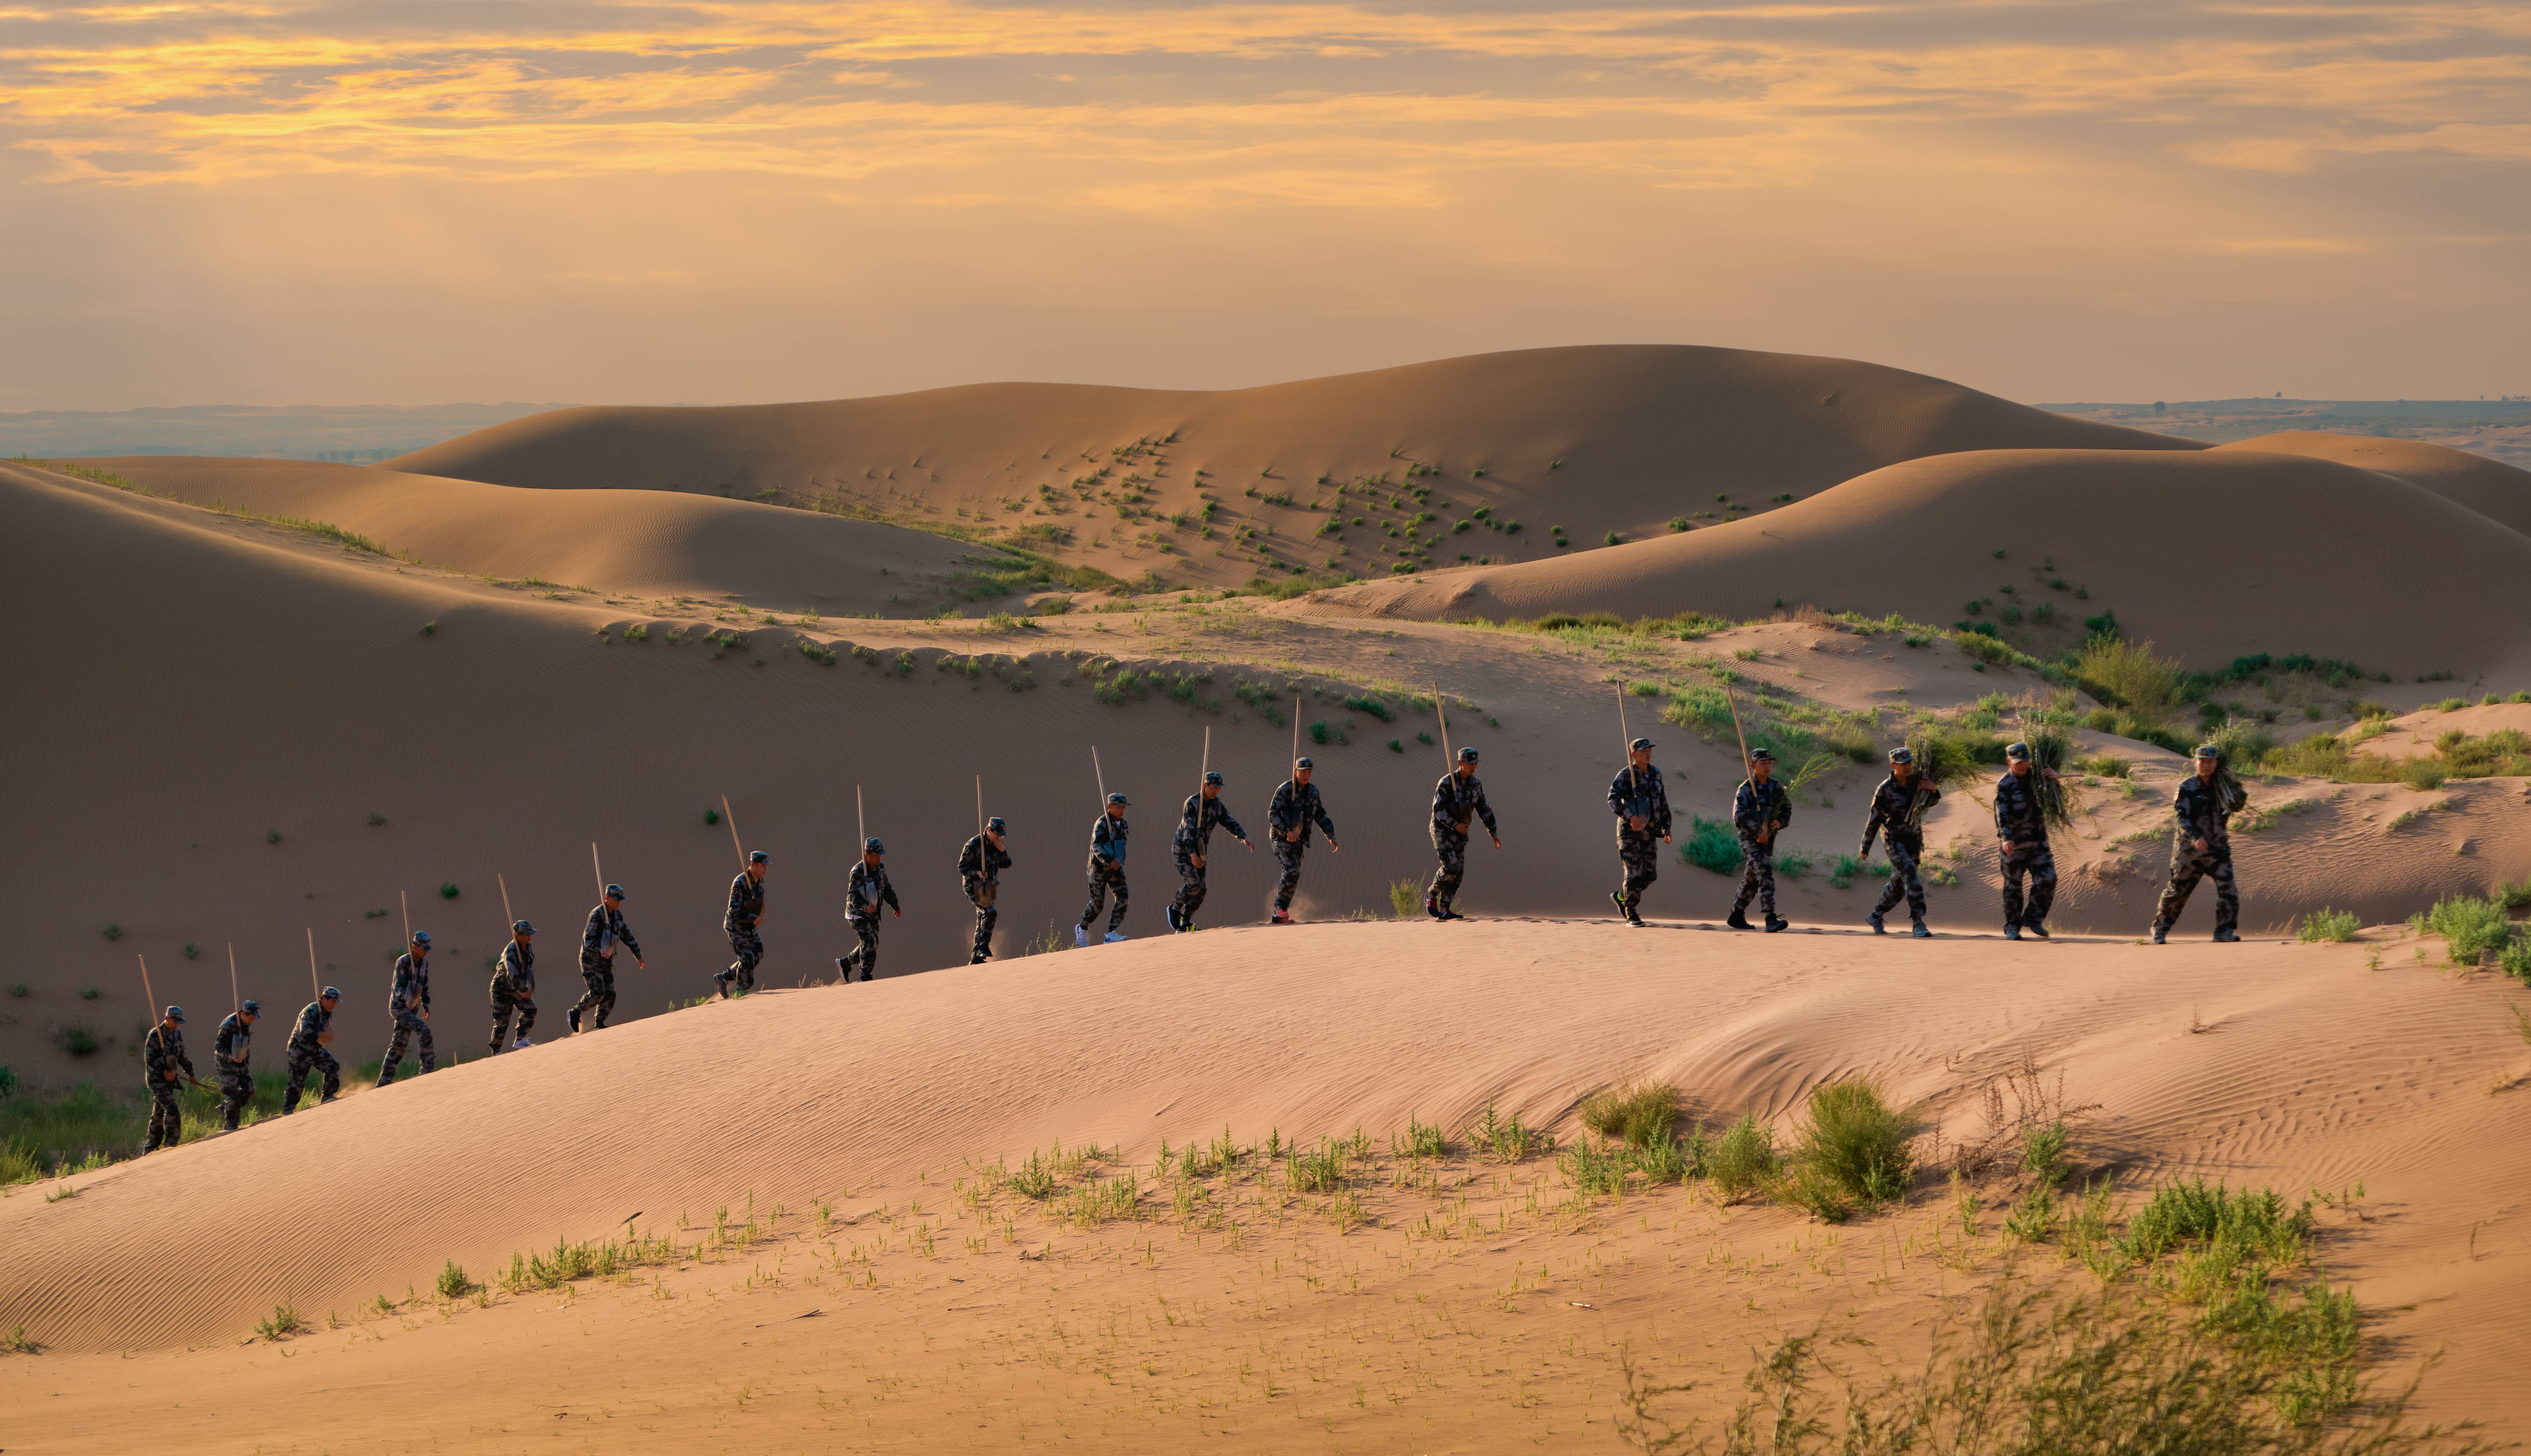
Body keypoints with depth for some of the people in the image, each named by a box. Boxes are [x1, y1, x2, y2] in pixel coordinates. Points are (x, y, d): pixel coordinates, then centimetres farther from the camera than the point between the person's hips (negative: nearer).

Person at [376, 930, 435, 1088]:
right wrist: (407, 999, -41)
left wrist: (426, 1006, 11)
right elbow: (399, 987, -23)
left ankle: (384, 1082, 10)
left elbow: (424, 986, 18)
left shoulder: (424, 963, 7)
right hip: (399, 1006, -8)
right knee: (424, 1031, -22)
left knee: (399, 1045, 7)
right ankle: (429, 1068, -18)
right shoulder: (403, 962, -16)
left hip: (411, 1008, 8)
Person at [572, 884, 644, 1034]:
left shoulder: (617, 915, 8)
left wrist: (638, 957, 18)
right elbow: (589, 938, -21)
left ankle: (599, 1024, 7)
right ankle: (575, 1012, 3)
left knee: (610, 994, -1)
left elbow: (627, 936, 17)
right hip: (591, 961, -8)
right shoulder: (597, 915, -17)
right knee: (597, 992, -16)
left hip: (606, 961, 8)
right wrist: (600, 950, -39)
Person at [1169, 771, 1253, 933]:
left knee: (1201, 890, 1)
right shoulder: (1192, 803, -18)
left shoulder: (1217, 804, 3)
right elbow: (1188, 830, -24)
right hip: (1183, 850, -7)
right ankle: (1175, 908, 5)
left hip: (1198, 852, 7)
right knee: (1193, 885, -20)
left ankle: (1184, 925, 10)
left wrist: (1243, 838, -21)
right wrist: (1193, 854, -33)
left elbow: (1229, 823, -2)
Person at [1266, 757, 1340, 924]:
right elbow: (1273, 814, -18)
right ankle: (1281, 907, -15)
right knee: (1292, 871, -23)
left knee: (1292, 879, 4)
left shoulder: (1313, 791, 7)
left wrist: (1331, 837, 11)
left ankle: (1279, 916, 11)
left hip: (1298, 840, 7)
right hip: (1281, 839, -7)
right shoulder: (1285, 790, -13)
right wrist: (1286, 832, -30)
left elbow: (1321, 816, 17)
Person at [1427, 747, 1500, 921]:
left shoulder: (1476, 784, 3)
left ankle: (1444, 910, 4)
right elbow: (1438, 809, -19)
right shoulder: (1446, 782, -16)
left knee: (1458, 873, -1)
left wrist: (1493, 833, 5)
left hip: (1459, 833, 6)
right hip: (1442, 830, -6)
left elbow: (1484, 809, 11)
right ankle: (1431, 895, 7)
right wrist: (1455, 825, -27)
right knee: (1450, 868, -18)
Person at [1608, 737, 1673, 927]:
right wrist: (1631, 817, -36)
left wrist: (1667, 828, 15)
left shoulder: (1656, 774, 11)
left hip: (1648, 833, 6)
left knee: (1650, 875, 3)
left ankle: (1620, 896, 25)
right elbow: (1613, 798, -24)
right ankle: (1632, 914, 0)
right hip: (1629, 832, -6)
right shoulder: (1625, 775, -10)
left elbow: (1663, 803, 19)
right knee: (1634, 873, -8)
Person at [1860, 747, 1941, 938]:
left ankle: (1875, 918, 32)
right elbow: (1874, 820, -5)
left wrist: (1934, 789, -13)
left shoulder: (1916, 781, 2)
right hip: (1894, 840, -6)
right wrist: (1866, 847, 1)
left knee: (1899, 883, 14)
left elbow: (1932, 802, 11)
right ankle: (1918, 924, -21)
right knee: (1911, 877, -20)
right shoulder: (1885, 790, -12)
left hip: (1914, 840, 6)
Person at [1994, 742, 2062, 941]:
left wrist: (2054, 775, -2)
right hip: (2015, 843, -5)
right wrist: (2006, 838, -35)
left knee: (2047, 880, -5)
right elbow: (2001, 814, -20)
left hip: (2038, 841, 5)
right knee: (2013, 886, 1)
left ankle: (2034, 919, 10)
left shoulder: (2035, 776, 8)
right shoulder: (2004, 785, -9)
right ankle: (2012, 927, 10)